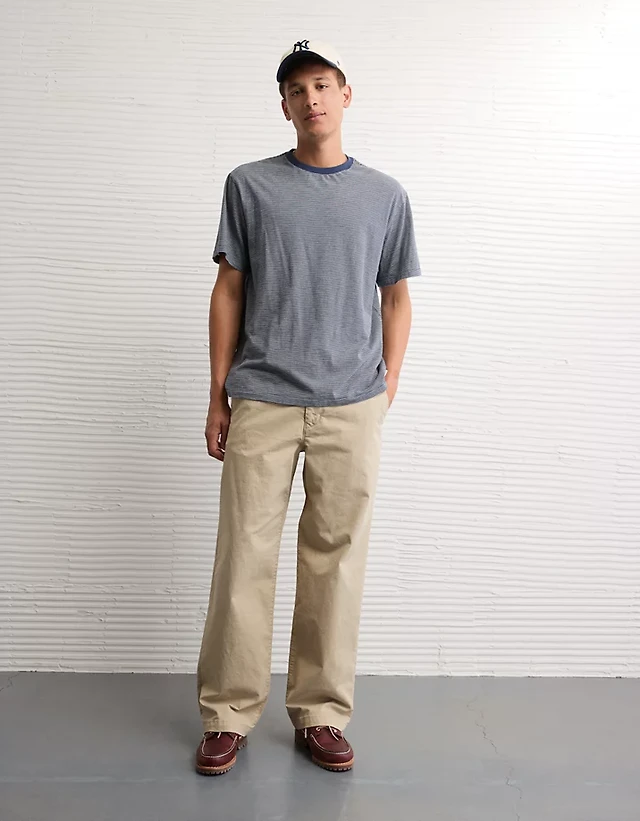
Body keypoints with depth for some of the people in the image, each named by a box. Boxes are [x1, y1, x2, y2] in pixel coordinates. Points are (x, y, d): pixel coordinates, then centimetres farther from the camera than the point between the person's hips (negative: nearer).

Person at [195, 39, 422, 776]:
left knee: (336, 562, 6)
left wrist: (388, 393, 5)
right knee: (244, 558, 2)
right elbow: (229, 291, 7)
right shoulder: (249, 185, 7)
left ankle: (320, 714, 20)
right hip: (262, 403, 0)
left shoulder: (385, 195, 10)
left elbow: (396, 299, 13)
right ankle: (227, 714, 17)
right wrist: (217, 396, 4)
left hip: (352, 409, 1)